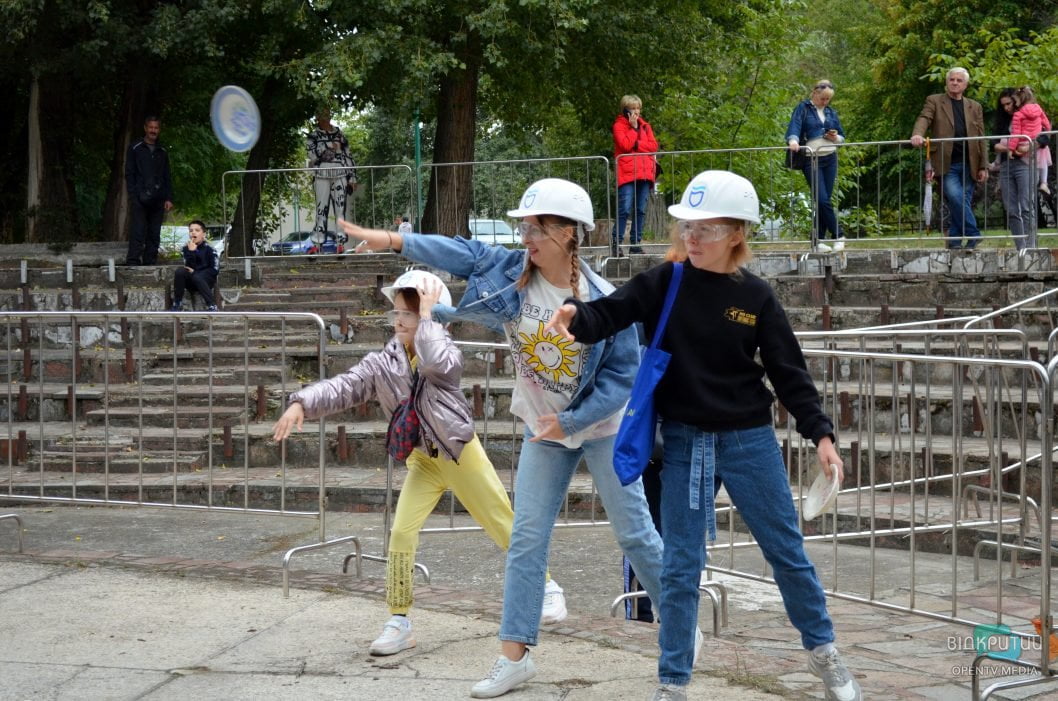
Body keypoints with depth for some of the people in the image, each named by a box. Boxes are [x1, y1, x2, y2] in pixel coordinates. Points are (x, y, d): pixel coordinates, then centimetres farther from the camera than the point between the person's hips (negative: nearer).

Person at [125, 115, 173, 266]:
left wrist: (168, 198, 8)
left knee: (154, 235, 3)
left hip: (157, 202, 4)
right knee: (137, 232, -11)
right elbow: (129, 174, 1)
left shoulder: (162, 152, 17)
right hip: (139, 200, -4)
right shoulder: (135, 149, 5)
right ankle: (133, 262, -13)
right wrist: (133, 196, -9)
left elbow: (167, 177, 18)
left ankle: (150, 262, 7)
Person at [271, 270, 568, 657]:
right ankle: (399, 622, -2)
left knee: (504, 526, 8)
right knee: (401, 532, -12)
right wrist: (301, 404, -30)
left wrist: (428, 316, -28)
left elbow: (434, 362, -38)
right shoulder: (383, 363, -5)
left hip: (462, 454, -3)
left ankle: (545, 586, 31)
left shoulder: (447, 353, -14)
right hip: (423, 461, 3)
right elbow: (343, 387, -14)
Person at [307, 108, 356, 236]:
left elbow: (347, 155, 16)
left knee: (340, 206, -3)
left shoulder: (339, 134, 16)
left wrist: (352, 177, 11)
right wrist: (329, 147, -10)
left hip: (340, 176, 2)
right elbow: (312, 153, -9)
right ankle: (319, 235, -8)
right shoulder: (313, 136, 9)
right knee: (322, 206, -8)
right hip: (322, 176, -2)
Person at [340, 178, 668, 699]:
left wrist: (570, 420, -21)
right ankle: (514, 657, 7)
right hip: (543, 430, 4)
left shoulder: (602, 299, -23)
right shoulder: (512, 270, -11)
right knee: (526, 540, 2)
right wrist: (394, 241, -20)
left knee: (635, 533, 4)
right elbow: (462, 253, -10)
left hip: (601, 428, -4)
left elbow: (623, 374, -19)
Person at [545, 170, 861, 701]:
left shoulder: (755, 297, -4)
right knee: (680, 568, 3)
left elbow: (789, 372, 1)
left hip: (749, 442, 0)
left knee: (787, 552, 12)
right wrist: (577, 317, -40)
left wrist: (820, 433, -6)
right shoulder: (664, 283, -4)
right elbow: (612, 312, -17)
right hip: (684, 442, 0)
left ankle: (822, 650, 32)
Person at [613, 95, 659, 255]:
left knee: (641, 210, 5)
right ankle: (616, 242, -9)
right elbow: (625, 145, -12)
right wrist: (633, 127, -5)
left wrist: (636, 145, -6)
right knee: (625, 209, -12)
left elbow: (654, 146, 7)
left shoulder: (645, 125, 18)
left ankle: (636, 242, 9)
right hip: (627, 173, -5)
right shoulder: (619, 126, 3)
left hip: (645, 173, 5)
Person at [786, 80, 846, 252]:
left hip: (830, 159, 4)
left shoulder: (831, 112, 16)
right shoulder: (803, 108, 2)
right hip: (811, 160, -4)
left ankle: (820, 240, 6)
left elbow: (842, 135, 21)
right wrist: (793, 140, -34)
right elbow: (794, 125, -13)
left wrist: (836, 138, -3)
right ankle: (838, 236, -4)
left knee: (824, 200, 2)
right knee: (822, 199, -13)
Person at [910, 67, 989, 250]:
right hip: (947, 164, -3)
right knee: (955, 197, -21)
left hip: (968, 164, 3)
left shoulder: (975, 107, 17)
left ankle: (954, 242, 7)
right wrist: (917, 134, -30)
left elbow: (981, 139, 14)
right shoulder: (934, 101, 10)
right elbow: (924, 118, -8)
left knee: (960, 204, 0)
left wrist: (983, 166, 7)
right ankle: (973, 235, -14)